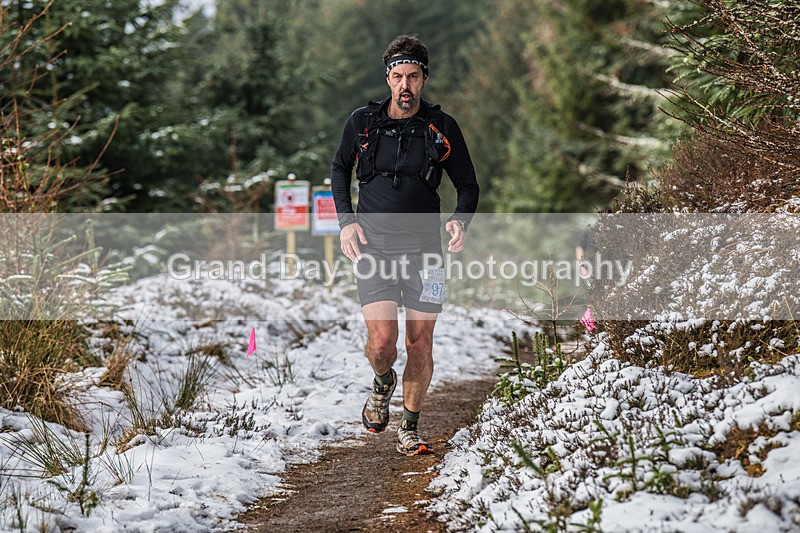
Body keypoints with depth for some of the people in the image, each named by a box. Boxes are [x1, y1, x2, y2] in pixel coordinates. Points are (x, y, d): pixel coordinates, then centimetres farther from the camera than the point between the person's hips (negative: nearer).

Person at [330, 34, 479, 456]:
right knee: (382, 342, -15)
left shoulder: (442, 128, 0)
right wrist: (346, 220, 3)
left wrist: (461, 220, -11)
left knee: (419, 344, 3)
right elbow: (339, 169, 16)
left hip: (422, 249, 1)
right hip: (373, 246, -1)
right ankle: (383, 382, 20)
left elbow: (468, 184, 9)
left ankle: (410, 429, 21)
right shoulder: (363, 121, 0)